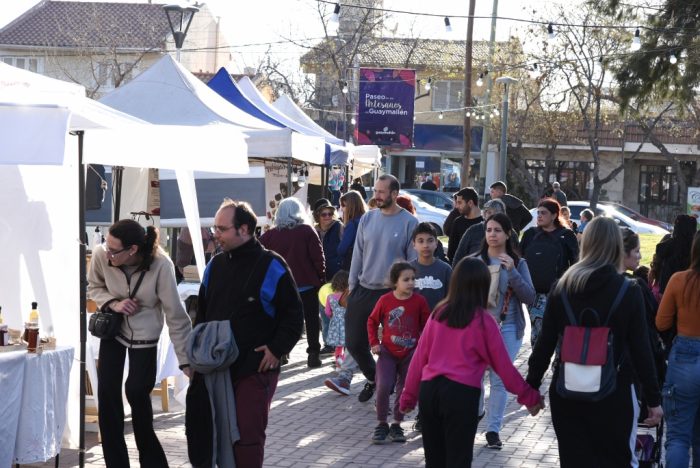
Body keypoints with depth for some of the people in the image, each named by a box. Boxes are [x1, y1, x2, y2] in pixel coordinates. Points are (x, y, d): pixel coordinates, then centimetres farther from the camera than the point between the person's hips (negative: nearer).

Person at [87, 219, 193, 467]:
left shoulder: (160, 265, -32)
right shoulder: (101, 255, -24)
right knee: (107, 392, 1)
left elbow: (175, 315, -24)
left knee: (136, 391, -7)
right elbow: (94, 287, -1)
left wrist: (186, 360, -22)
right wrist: (113, 303, -22)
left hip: (144, 334, -3)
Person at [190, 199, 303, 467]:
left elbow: (293, 316, -5)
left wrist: (276, 350, -13)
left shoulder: (271, 266, -8)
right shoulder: (215, 265, 10)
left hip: (255, 370, -6)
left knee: (248, 435, -4)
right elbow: (202, 313, 20)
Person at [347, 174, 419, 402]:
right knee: (354, 342, 8)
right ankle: (373, 378, 32)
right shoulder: (367, 219, 4)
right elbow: (358, 254, 10)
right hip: (363, 290, 4)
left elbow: (414, 262, -5)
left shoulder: (409, 223, -8)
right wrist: (352, 286, 8)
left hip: (393, 294, -4)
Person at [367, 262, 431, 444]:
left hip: (410, 354, 1)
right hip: (387, 352, -1)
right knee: (383, 387, -14)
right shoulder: (385, 300, -8)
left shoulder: (420, 301, -8)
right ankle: (382, 424, 2)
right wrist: (374, 343, -2)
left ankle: (396, 425, 23)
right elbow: (372, 321, 6)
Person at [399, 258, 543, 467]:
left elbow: (419, 357, 11)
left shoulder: (438, 314, 9)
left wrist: (409, 396, 20)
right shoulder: (483, 320, -1)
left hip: (429, 390, 4)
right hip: (462, 394, -4)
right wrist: (529, 397, 15)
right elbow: (503, 365, 4)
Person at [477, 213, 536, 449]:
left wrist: (512, 271, -15)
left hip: (508, 329, 0)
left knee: (499, 379, 1)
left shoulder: (518, 263, 3)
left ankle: (493, 429, 8)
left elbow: (529, 297, -6)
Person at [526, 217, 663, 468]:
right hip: (613, 392, -2)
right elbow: (640, 349, -7)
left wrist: (532, 385, 10)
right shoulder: (628, 292, -6)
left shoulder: (562, 287, 0)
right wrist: (653, 399, 0)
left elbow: (545, 342, 1)